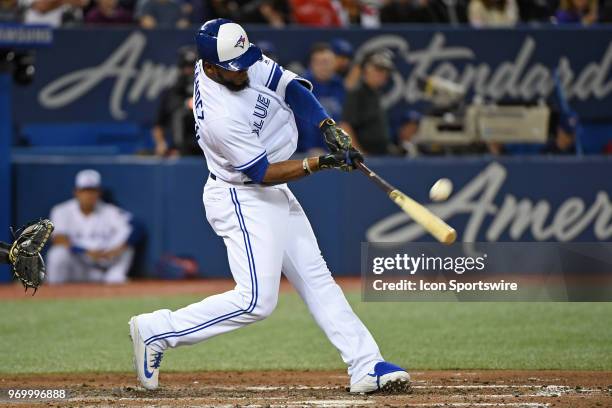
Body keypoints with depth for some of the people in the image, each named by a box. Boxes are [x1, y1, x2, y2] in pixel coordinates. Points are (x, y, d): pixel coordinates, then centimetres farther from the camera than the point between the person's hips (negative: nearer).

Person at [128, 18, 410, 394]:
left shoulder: (247, 63, -8)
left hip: (274, 194, 10)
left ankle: (366, 366, 8)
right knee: (256, 300, -14)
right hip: (242, 200, -10)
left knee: (317, 279, 7)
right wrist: (321, 163, -27)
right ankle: (155, 331, -2)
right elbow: (262, 173, -23)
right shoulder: (221, 116, -30)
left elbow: (291, 86, -1)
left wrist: (328, 127, -15)